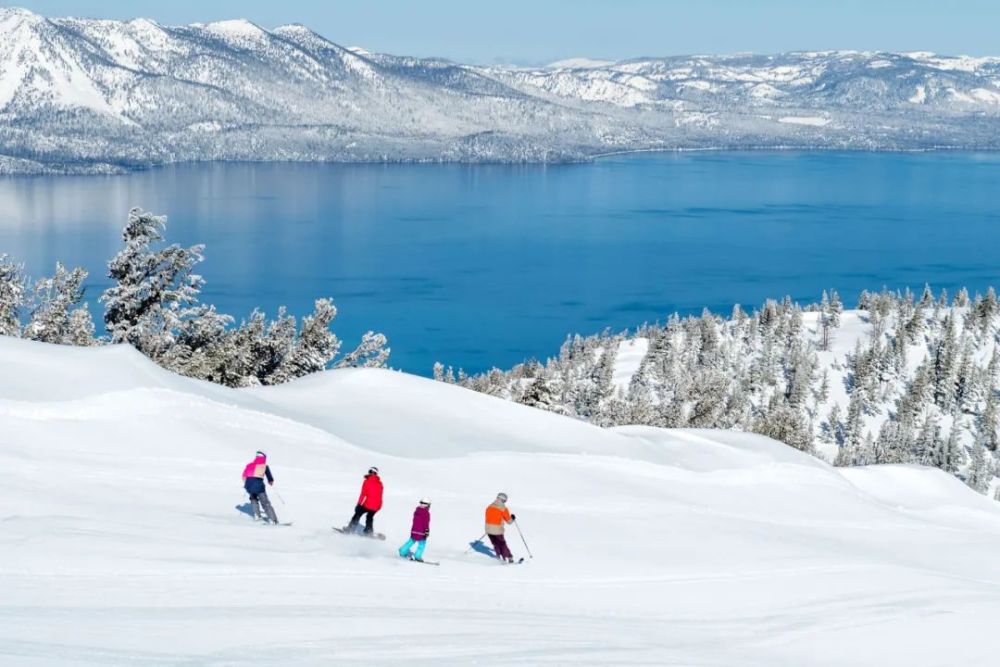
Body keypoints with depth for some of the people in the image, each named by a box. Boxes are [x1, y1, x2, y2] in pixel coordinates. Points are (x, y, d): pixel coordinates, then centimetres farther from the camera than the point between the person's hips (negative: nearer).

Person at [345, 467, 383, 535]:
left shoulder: (367, 482, -6)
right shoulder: (379, 483, 8)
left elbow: (363, 494, -10)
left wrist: (359, 504, -5)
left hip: (368, 504, -4)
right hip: (377, 505, 4)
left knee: (357, 514, 14)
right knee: (370, 517, 28)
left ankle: (350, 529, 14)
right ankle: (369, 531, 27)